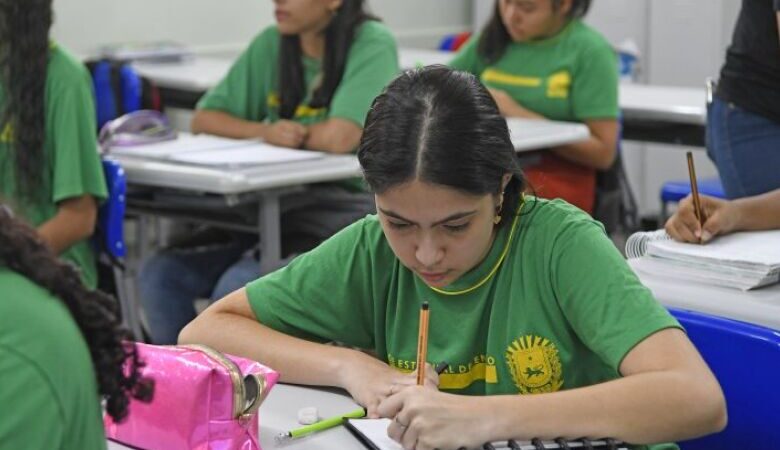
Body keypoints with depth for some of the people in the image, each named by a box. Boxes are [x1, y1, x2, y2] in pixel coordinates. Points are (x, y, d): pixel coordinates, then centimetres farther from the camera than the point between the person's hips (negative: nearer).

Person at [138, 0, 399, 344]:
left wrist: (291, 134, -3)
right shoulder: (271, 45, 8)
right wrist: (266, 131, -10)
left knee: (238, 286, -28)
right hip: (274, 207, 6)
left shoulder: (372, 44, -9)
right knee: (160, 274, -12)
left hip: (340, 210, -6)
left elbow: (340, 136, -23)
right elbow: (203, 119, 9)